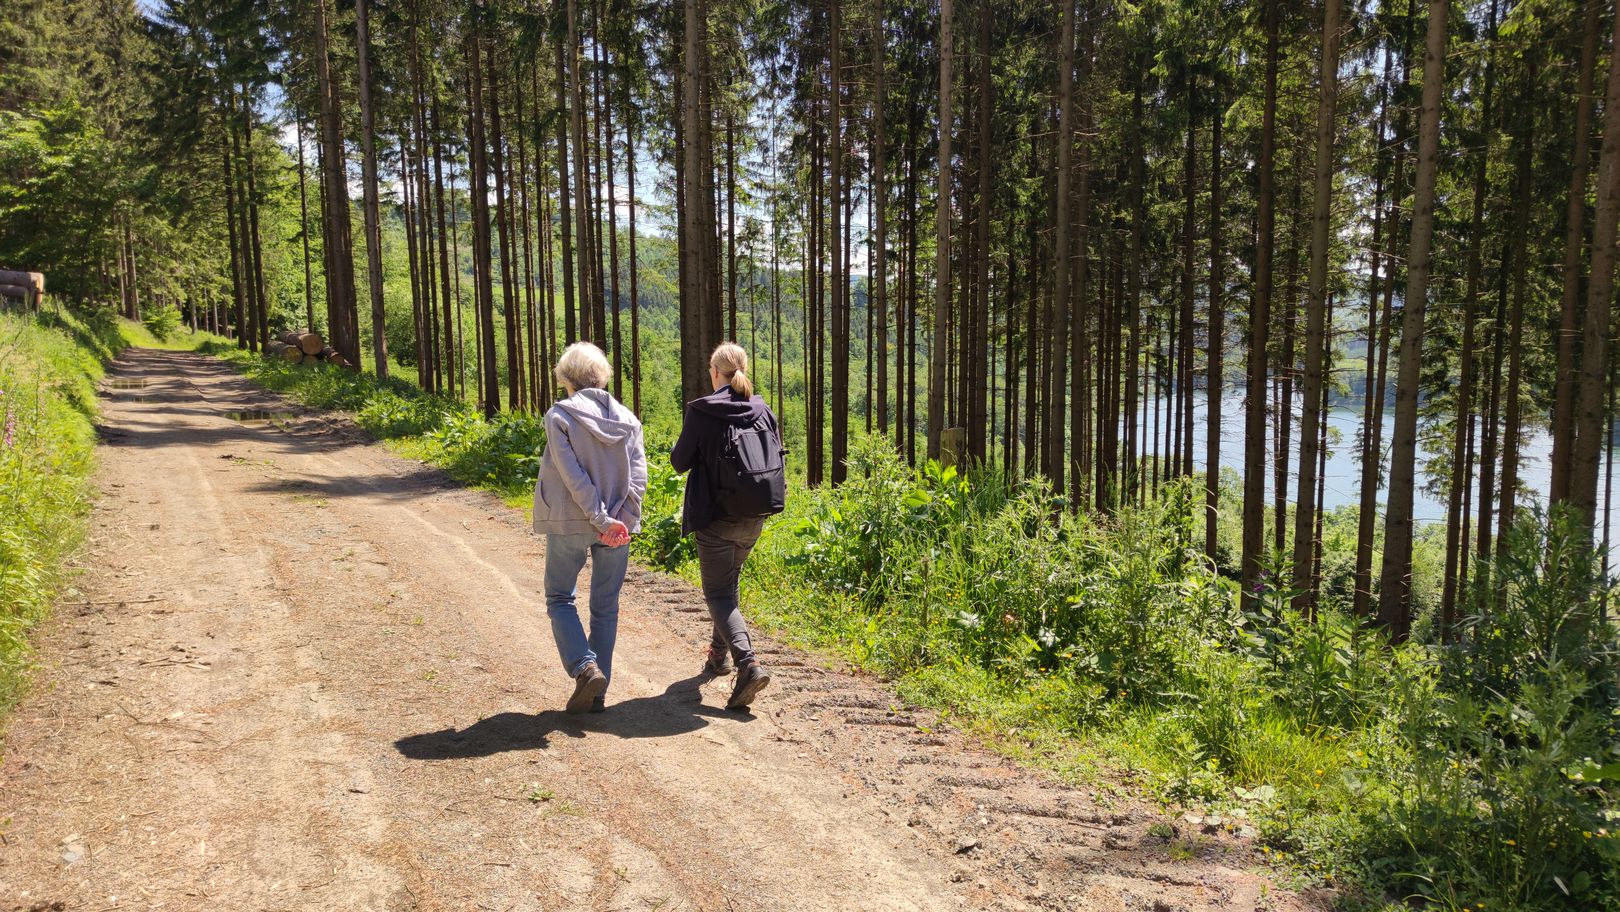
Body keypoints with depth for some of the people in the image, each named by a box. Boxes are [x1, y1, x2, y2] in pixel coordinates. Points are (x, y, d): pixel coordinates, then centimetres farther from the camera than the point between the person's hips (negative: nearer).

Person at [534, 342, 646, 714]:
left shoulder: (559, 416, -7)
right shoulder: (627, 419, 5)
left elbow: (572, 474, -15)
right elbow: (638, 476, -5)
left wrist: (600, 519, -14)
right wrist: (618, 519, -10)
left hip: (569, 524, -3)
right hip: (618, 526, 4)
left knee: (560, 598, 14)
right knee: (605, 608, 12)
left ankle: (585, 667, -6)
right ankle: (597, 693, 15)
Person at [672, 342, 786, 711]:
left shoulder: (701, 412, -12)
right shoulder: (762, 411, 2)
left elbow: (680, 462, -4)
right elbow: (777, 459, 8)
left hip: (717, 518, -5)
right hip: (755, 518, 5)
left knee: (718, 593, 1)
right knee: (728, 582, 25)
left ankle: (748, 662, -18)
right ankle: (720, 653, 36)